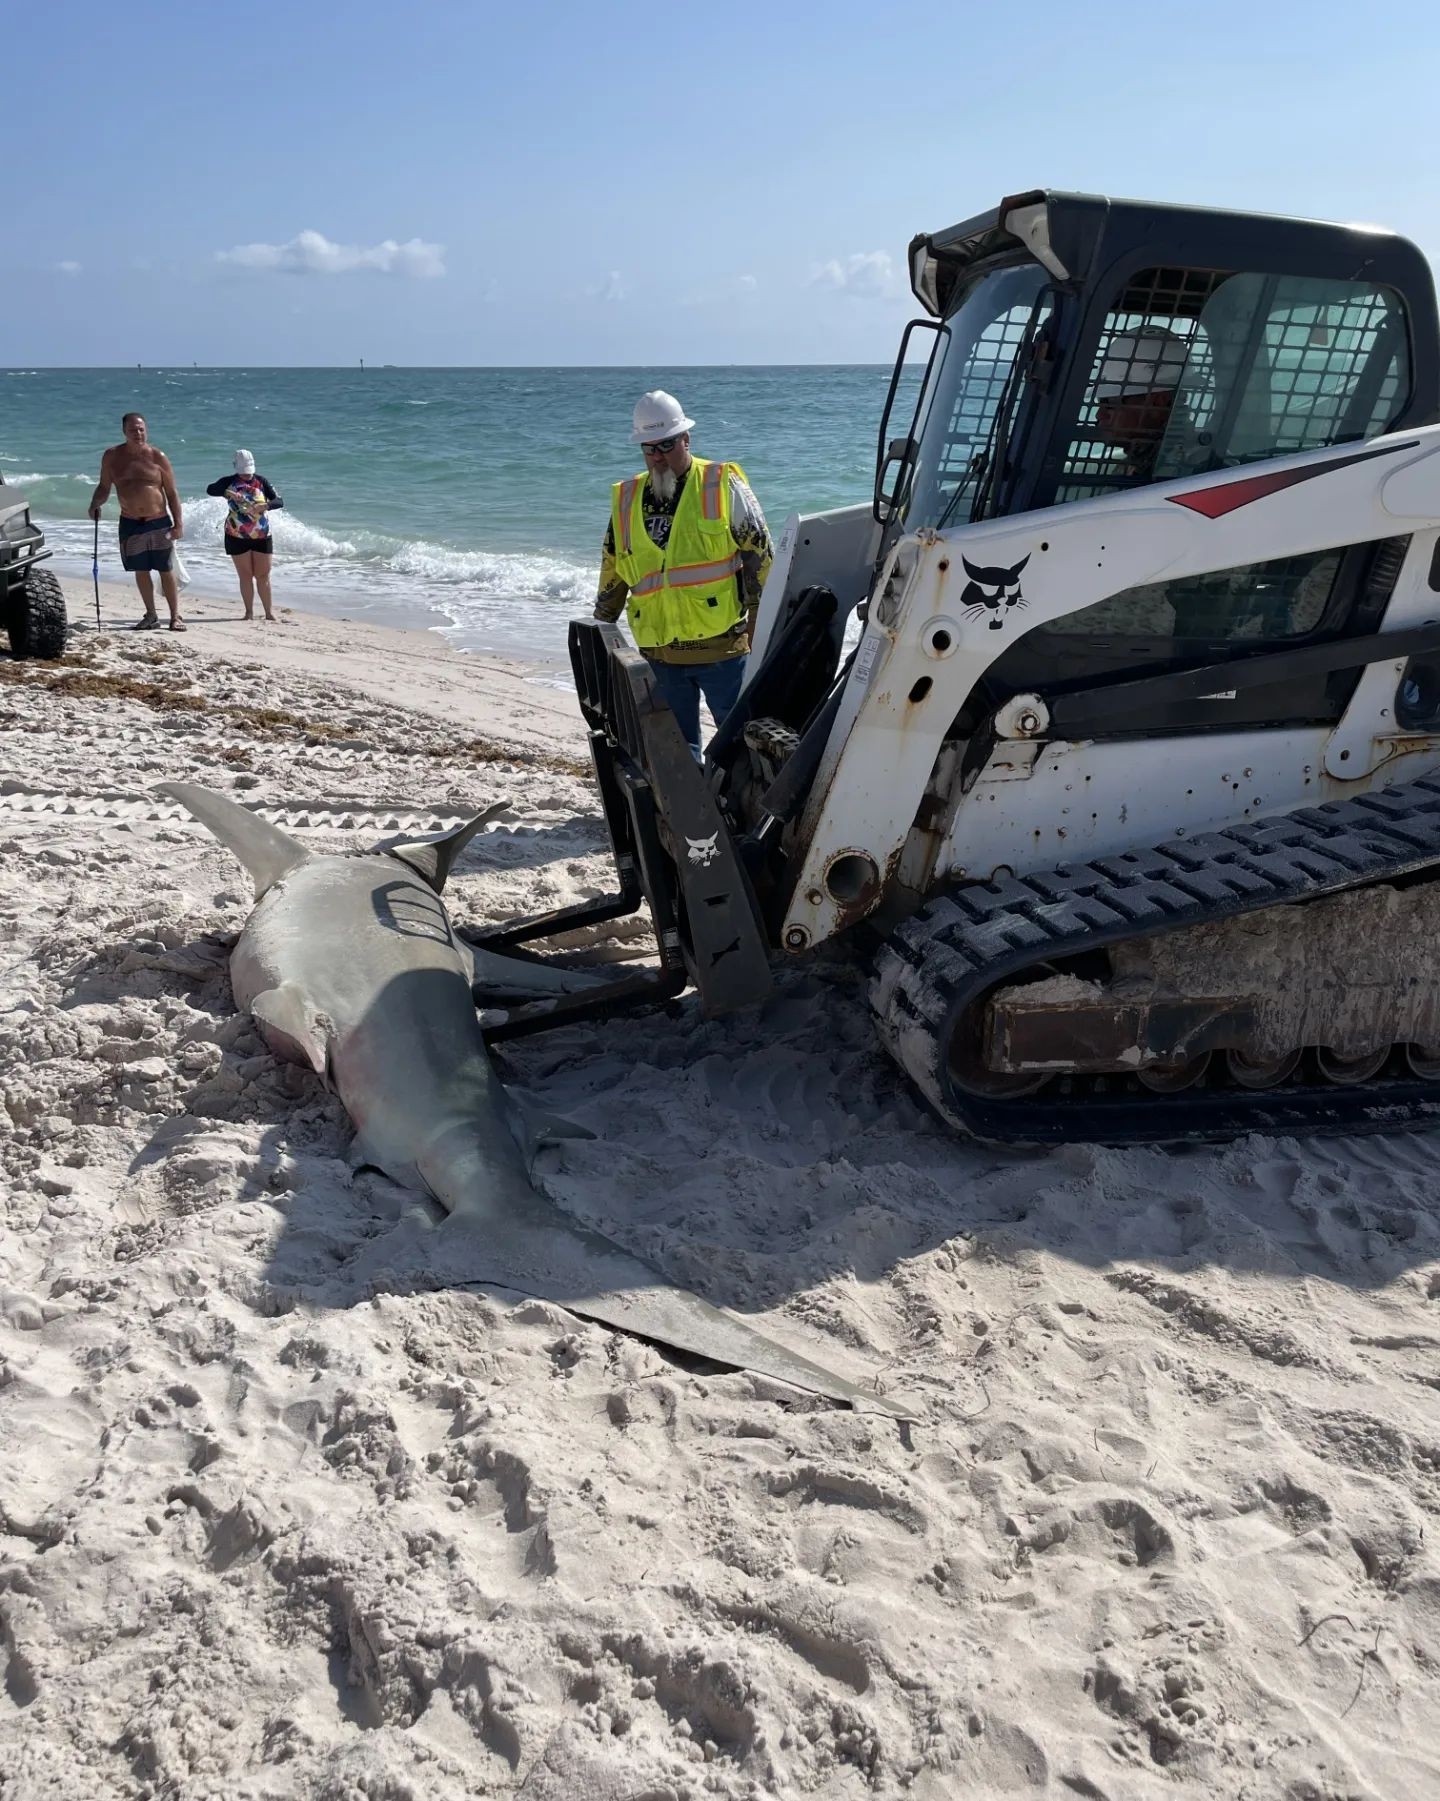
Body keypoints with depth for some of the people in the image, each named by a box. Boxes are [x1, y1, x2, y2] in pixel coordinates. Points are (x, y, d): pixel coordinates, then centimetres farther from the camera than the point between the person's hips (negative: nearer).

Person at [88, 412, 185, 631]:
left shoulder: (158, 457, -4)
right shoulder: (112, 456, 2)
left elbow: (172, 492, -2)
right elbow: (104, 486, 10)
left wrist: (178, 523, -8)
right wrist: (95, 504, -11)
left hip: (159, 522, -3)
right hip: (130, 523, 3)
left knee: (166, 570, 1)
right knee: (141, 571, 8)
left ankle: (175, 616, 7)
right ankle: (151, 615, 19)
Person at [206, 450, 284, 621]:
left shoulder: (261, 481, 2)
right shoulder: (229, 482, 0)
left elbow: (279, 501, -6)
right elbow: (210, 489, -16)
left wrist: (265, 506, -26)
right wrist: (227, 493, -34)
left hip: (262, 535, 1)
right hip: (237, 536, -1)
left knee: (263, 575, 2)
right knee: (245, 575, 3)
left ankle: (269, 612, 8)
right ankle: (249, 612, 10)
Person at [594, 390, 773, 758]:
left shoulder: (723, 486, -1)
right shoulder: (626, 500, 11)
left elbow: (761, 559, -2)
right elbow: (611, 575, 19)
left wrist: (760, 627, -5)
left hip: (721, 646, -4)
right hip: (658, 652, 4)